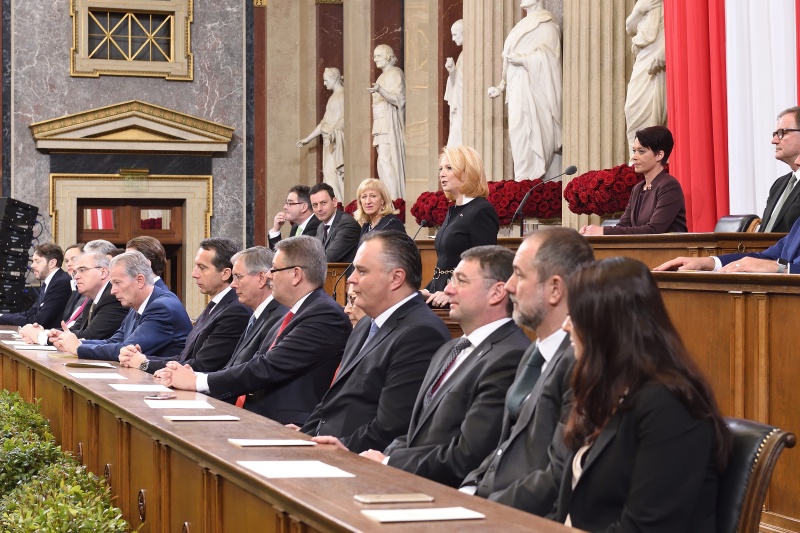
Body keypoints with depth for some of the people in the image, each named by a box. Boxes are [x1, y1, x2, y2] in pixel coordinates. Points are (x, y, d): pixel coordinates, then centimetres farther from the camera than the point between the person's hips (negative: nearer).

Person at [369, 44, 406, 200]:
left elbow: (399, 99, -16)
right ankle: (392, 200, 0)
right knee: (385, 163, 2)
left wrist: (380, 91, -30)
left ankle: (393, 199, -21)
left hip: (390, 125, -9)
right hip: (382, 126, 9)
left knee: (386, 161, -17)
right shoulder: (383, 76, 22)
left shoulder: (395, 73, -4)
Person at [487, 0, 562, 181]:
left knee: (524, 131, -15)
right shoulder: (522, 26, 23)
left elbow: (546, 57, -13)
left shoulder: (546, 26, -1)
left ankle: (528, 179, -16)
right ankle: (525, 179, 3)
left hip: (532, 87, -8)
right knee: (519, 132, 3)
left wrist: (522, 59, -21)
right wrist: (501, 86, 17)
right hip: (517, 88, 8)